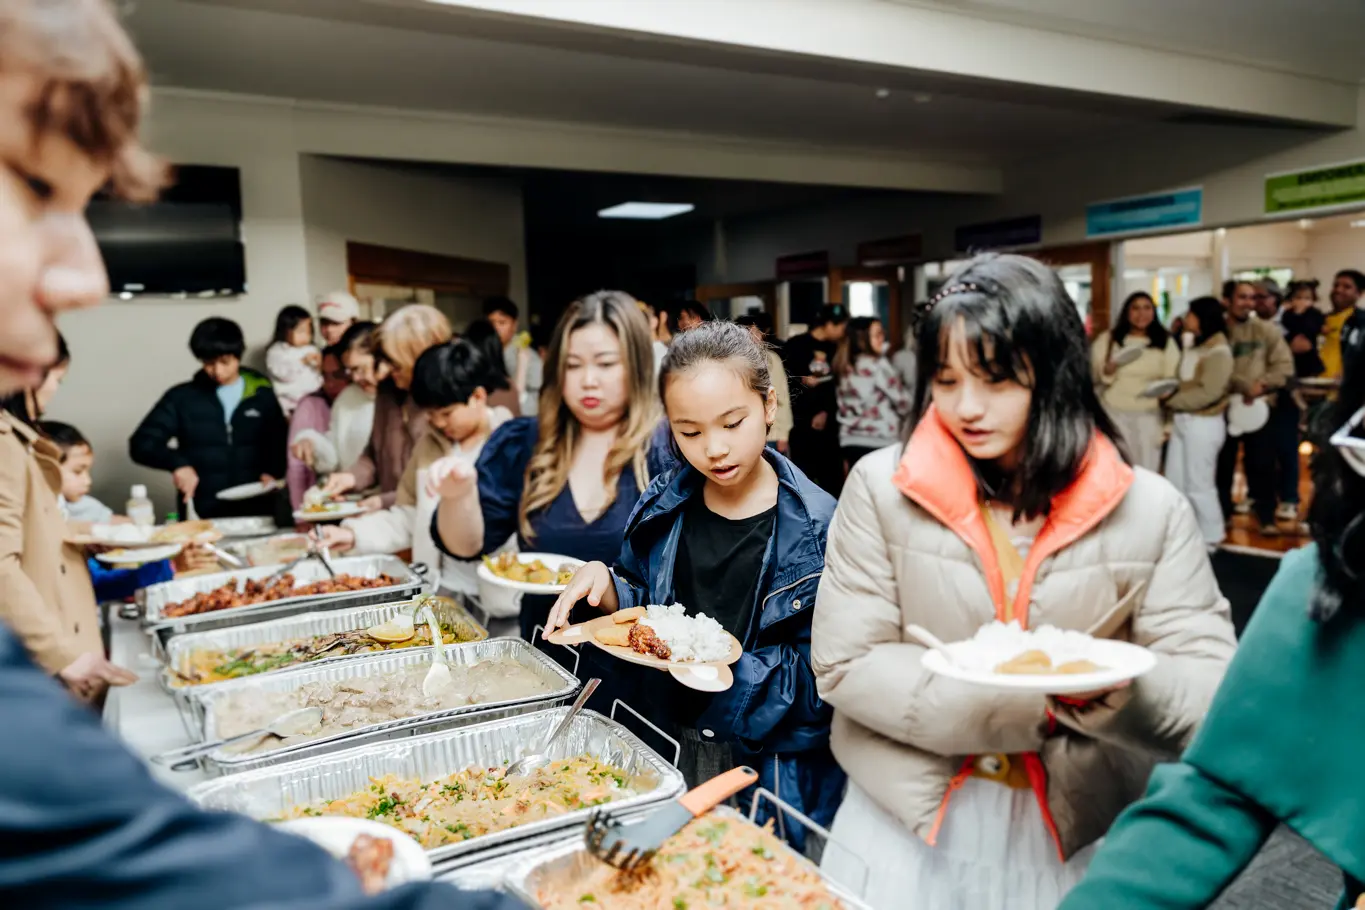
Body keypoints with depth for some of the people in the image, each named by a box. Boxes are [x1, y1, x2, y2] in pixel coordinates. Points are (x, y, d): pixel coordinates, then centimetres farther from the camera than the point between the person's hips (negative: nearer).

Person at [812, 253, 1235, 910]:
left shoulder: (1151, 511, -8)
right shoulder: (881, 489, -11)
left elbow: (1214, 696, -9)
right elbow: (845, 664, -13)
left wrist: (1110, 683, -32)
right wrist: (1025, 702, -21)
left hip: (1078, 836, 1)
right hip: (907, 819, -1)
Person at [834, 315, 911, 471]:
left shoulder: (845, 368, 11)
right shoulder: (877, 365, -9)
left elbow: (844, 410, 12)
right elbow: (902, 400, -6)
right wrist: (905, 422, 15)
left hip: (850, 441, 7)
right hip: (879, 442, -7)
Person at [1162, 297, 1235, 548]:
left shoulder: (1219, 351, -13)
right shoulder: (1193, 345, 14)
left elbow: (1208, 393, -21)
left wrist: (1172, 400, -18)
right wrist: (1168, 394, -5)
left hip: (1203, 423, -9)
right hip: (1182, 420, 9)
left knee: (1198, 485, 0)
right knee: (1175, 483, 12)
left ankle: (1210, 538, 14)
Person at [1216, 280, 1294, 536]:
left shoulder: (1267, 330, 5)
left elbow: (1284, 365, 0)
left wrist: (1262, 386, -14)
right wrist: (1245, 386, -19)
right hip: (1223, 406, -1)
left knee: (1262, 465, 4)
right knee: (1222, 465, 9)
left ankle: (1266, 517, 14)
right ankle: (1221, 514, 22)